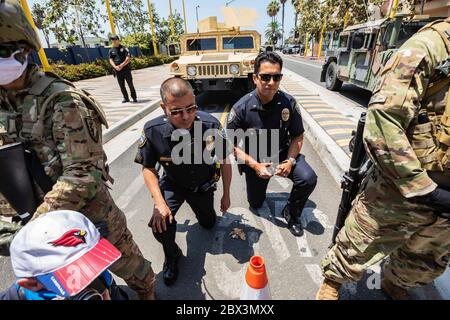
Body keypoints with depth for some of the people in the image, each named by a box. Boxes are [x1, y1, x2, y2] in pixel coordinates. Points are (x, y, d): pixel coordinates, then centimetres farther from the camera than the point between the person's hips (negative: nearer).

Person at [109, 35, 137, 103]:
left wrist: (122, 65, -17)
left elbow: (128, 58, -9)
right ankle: (126, 98, 14)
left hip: (126, 69, -4)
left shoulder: (124, 48, 1)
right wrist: (115, 67, -14)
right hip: (118, 71, 4)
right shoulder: (111, 50, 12)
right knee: (121, 86, 5)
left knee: (130, 84, -3)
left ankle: (134, 97, 6)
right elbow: (111, 60, 5)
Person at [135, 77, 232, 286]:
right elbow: (148, 168, -13)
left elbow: (224, 161, -14)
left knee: (208, 224, 20)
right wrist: (159, 203, -25)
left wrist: (226, 195, -4)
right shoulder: (153, 131, -29)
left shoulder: (210, 124, -29)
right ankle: (171, 256, 10)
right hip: (172, 185, -1)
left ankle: (197, 205, 55)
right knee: (161, 224, -25)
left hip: (203, 186, 2)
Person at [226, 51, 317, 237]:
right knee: (255, 204, 13)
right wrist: (255, 165, -24)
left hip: (283, 153, 1)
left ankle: (292, 213, 5)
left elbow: (297, 136, -3)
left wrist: (290, 160, -19)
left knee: (308, 179, -26)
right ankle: (260, 181, 47)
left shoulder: (288, 103, -15)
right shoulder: (241, 108, -21)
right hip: (255, 159, 0)